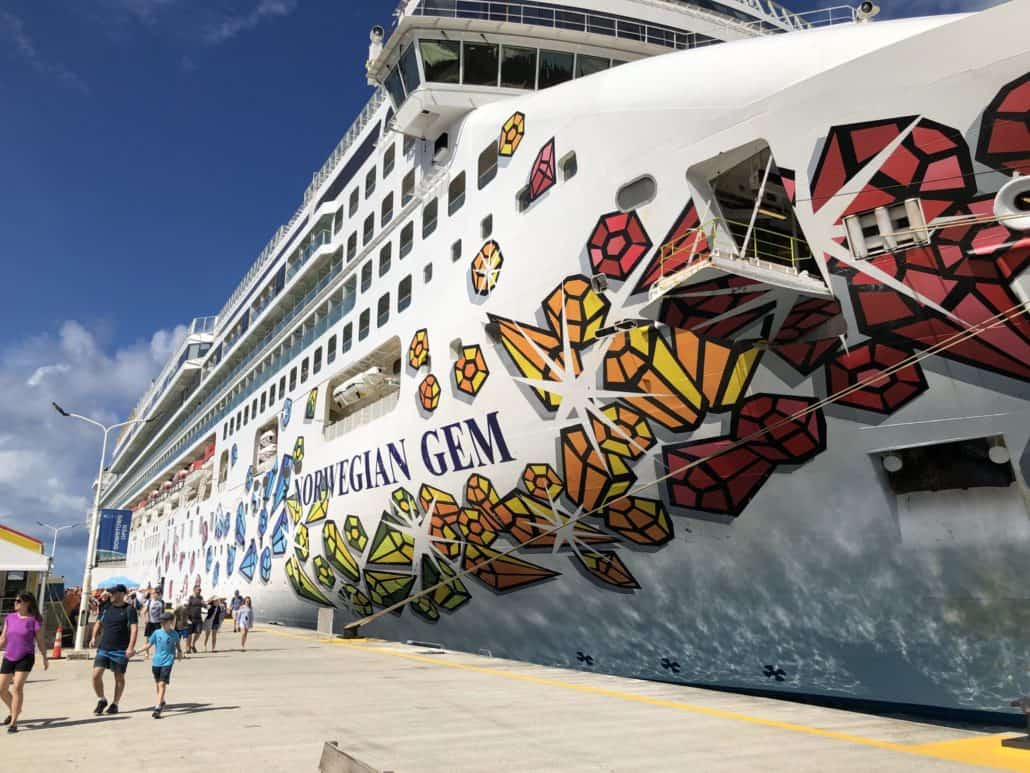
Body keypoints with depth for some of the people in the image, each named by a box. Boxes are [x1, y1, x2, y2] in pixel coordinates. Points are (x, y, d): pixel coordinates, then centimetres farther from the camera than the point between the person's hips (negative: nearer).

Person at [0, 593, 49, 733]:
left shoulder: (34, 620, -6)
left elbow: (39, 641, 0)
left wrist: (45, 658, 4)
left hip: (25, 658, -5)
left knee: (17, 687, -14)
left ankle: (13, 722, -4)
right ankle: (13, 711, 36)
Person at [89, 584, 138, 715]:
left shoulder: (129, 609, -8)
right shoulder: (107, 607, 9)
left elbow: (134, 628, -14)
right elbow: (99, 623, 22)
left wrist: (131, 647, -24)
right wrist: (94, 637, 5)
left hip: (121, 650, -4)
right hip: (103, 648, 4)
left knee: (119, 677, 6)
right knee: (96, 675, -5)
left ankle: (115, 704, 21)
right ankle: (101, 700, 17)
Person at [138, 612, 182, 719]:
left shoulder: (174, 634, -4)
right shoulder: (157, 633, -3)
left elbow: (177, 644, 14)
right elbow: (149, 645, -1)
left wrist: (179, 652, 2)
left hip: (167, 662, -3)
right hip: (156, 662, 3)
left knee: (162, 684, -13)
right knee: (158, 683, 18)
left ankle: (158, 707, -15)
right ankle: (161, 702, 41)